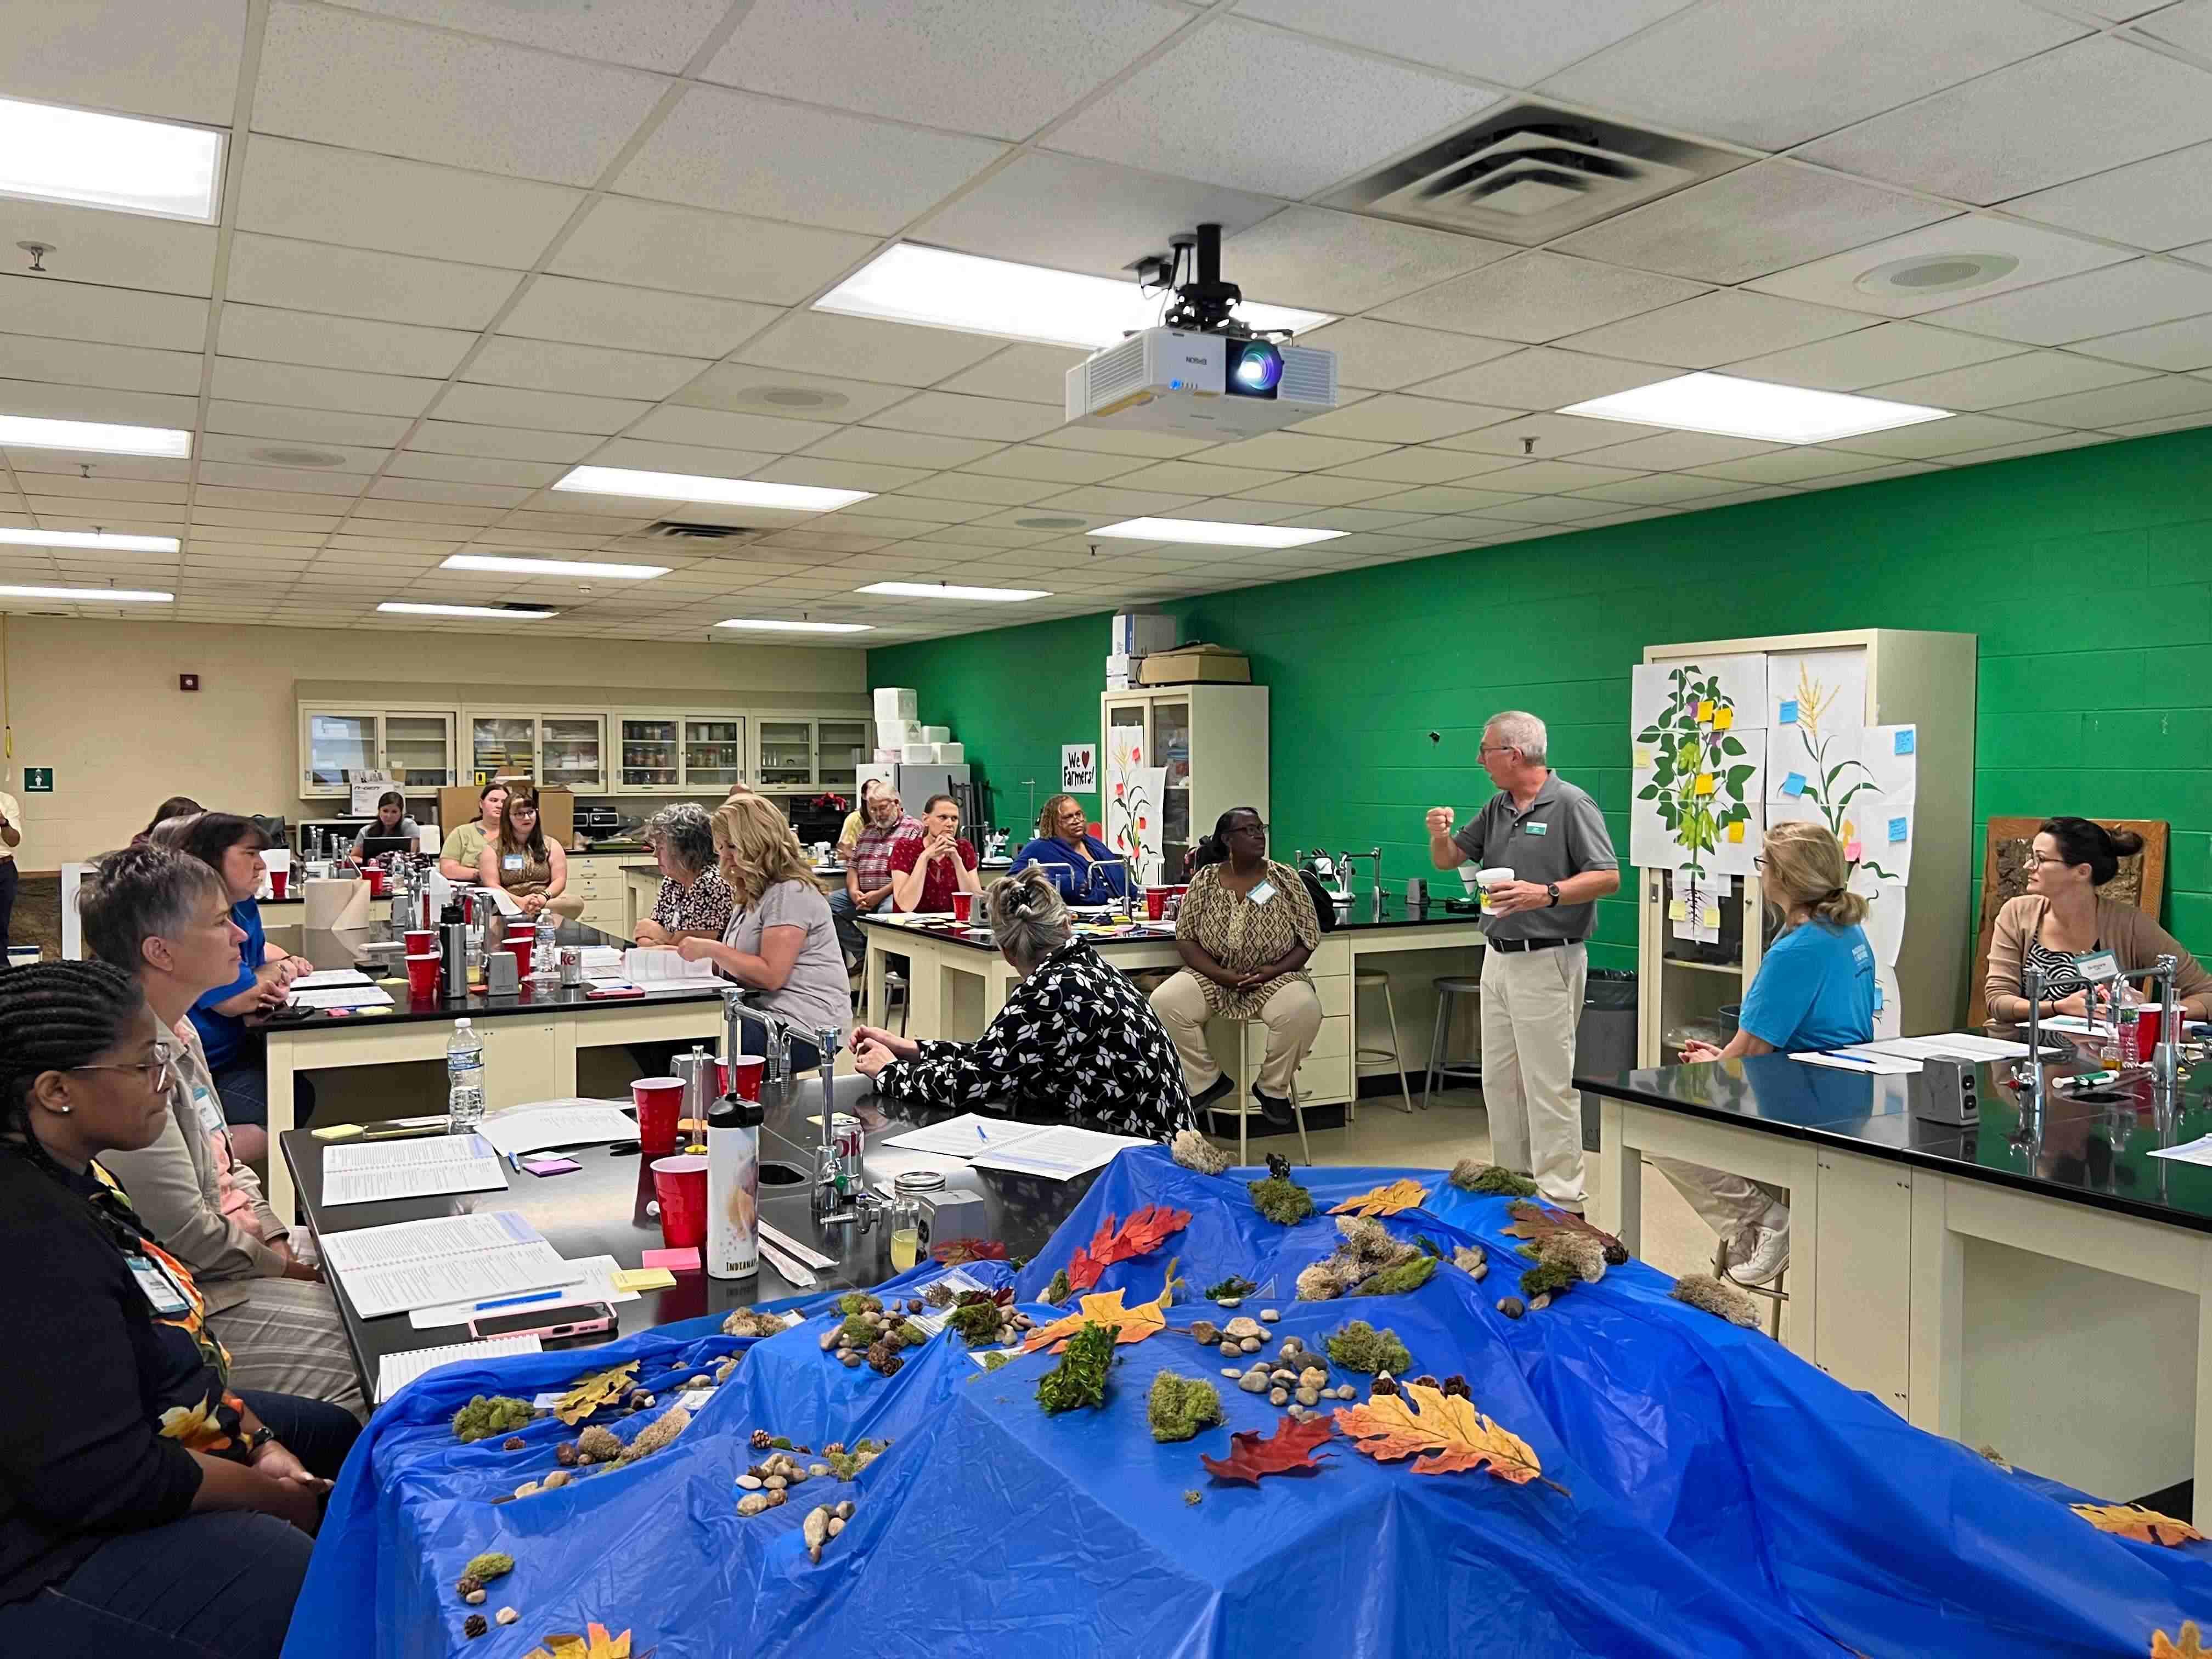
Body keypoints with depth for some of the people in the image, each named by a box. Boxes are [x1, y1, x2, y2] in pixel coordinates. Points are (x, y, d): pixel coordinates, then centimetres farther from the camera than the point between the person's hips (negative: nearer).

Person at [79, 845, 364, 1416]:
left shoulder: (176, 1030, 8)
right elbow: (186, 1236, -22)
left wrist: (276, 1237, 4)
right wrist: (283, 1263, -8)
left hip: (246, 1247, 10)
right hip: (197, 1298, -10)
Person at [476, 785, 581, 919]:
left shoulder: (551, 845, 14)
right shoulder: (493, 849, 8)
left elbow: (559, 880, 6)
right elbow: (492, 885, -1)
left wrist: (543, 898, -15)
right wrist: (519, 901, -18)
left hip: (545, 903, 2)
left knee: (576, 903, -31)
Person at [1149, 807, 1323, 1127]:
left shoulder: (1286, 879, -2)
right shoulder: (1205, 880, -1)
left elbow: (1309, 938, -1)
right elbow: (1186, 938, -2)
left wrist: (1274, 971, -16)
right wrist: (1221, 974, -16)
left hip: (1274, 978, -1)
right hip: (1213, 976, 1)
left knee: (1303, 1009, -33)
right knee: (1163, 1003, -25)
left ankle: (1272, 1087, -5)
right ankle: (1206, 1081, -3)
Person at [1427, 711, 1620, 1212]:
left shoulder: (1571, 805, -10)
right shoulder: (1498, 807, 12)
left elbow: (1608, 877, -14)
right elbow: (1449, 861, 16)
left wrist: (1546, 894, -26)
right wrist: (1441, 836, -6)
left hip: (1547, 961, -8)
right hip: (1498, 958, 8)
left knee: (1549, 1083, -5)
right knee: (1500, 1079, 14)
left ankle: (1561, 1198, 2)